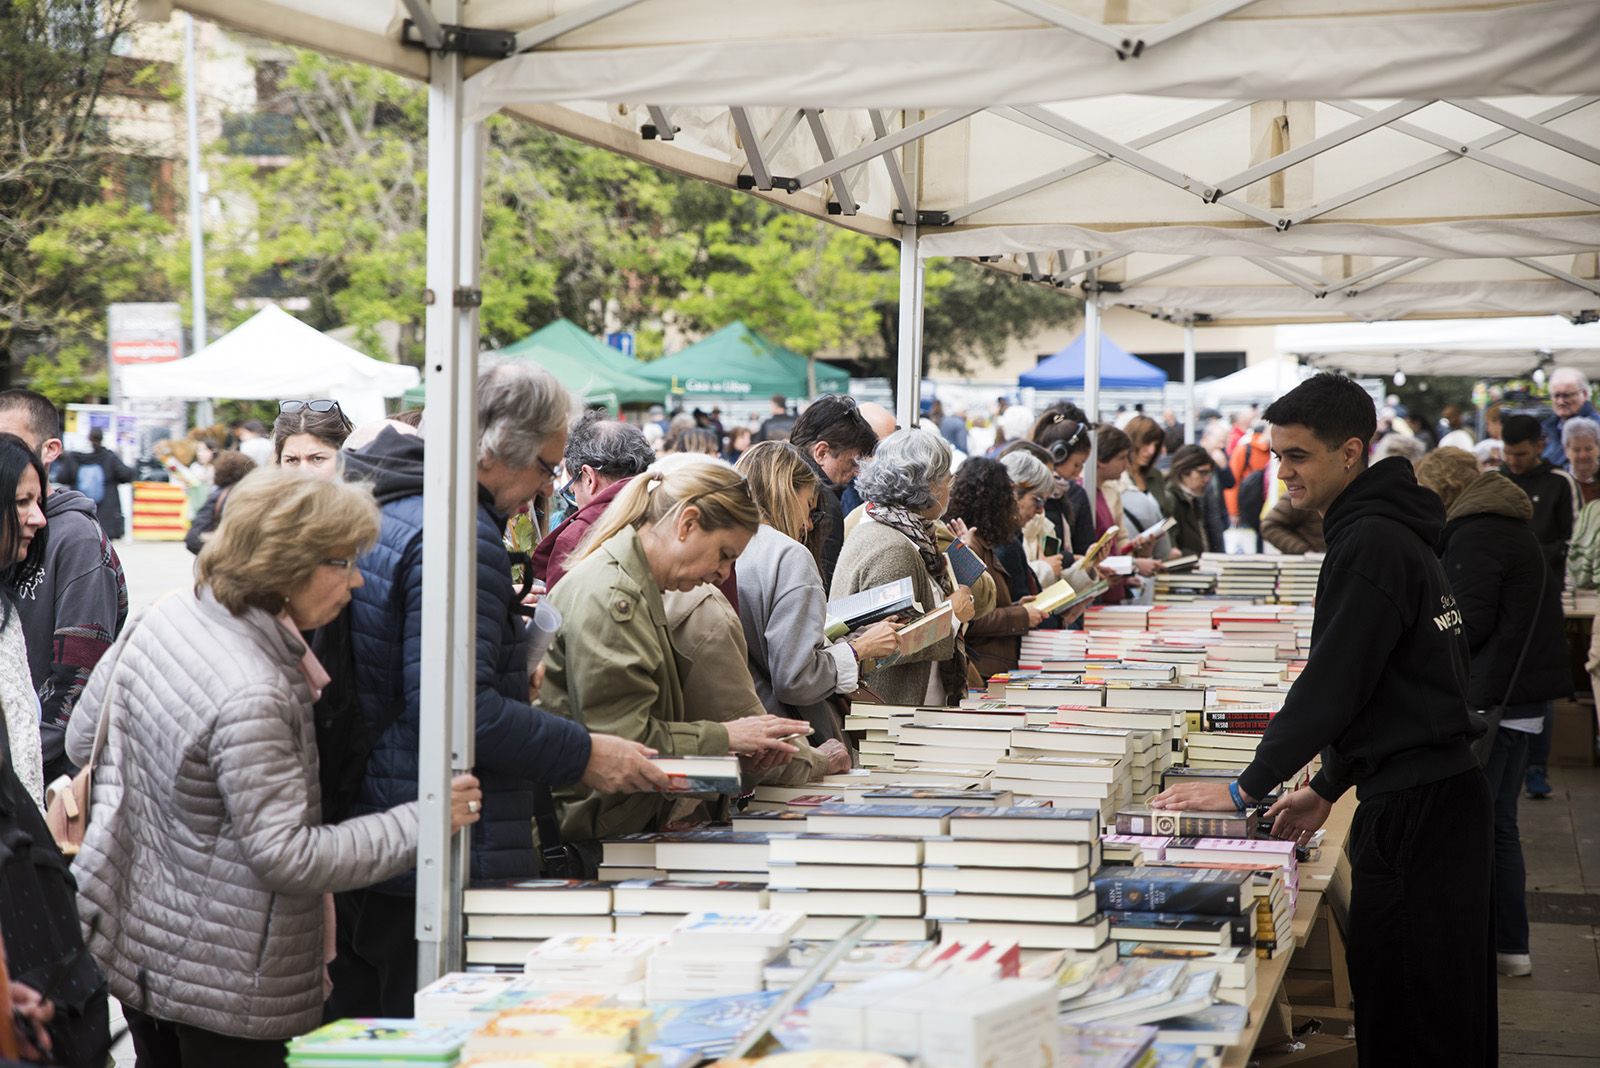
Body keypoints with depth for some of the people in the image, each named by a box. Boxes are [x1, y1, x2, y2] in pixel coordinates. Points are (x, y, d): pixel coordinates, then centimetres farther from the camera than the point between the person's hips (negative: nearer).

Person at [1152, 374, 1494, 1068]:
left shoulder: (1371, 544, -15)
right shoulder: (1390, 531, 17)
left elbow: (1332, 684, -18)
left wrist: (1248, 789, -12)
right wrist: (1327, 787, 22)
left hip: (1415, 806, -10)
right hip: (1441, 790, 10)